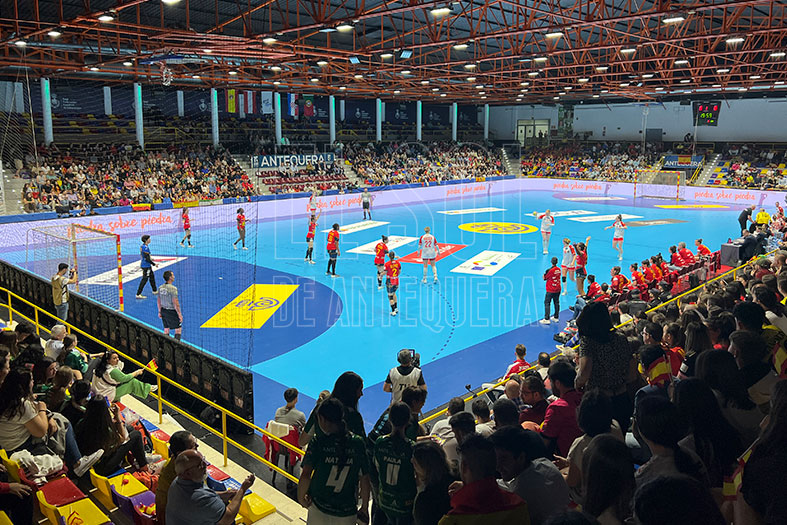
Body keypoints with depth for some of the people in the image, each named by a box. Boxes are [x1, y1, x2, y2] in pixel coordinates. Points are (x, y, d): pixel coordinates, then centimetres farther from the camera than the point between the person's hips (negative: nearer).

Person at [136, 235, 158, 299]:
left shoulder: (142, 246, 7)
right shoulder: (145, 247, -22)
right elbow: (147, 259, -23)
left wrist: (150, 258, 24)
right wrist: (154, 264, -15)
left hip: (147, 265, 10)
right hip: (146, 265, -10)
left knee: (152, 277, 22)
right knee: (144, 279, -6)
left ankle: (155, 291, 37)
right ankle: (138, 294, -4)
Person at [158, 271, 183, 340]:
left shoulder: (161, 288, 2)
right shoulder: (173, 288, -22)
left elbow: (159, 300, 12)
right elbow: (176, 303, -22)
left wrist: (160, 312, 23)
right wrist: (180, 314, -15)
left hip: (163, 310, 8)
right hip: (171, 312, -7)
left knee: (166, 330, 17)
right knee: (178, 330, 5)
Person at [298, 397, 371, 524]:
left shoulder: (317, 442, -15)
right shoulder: (358, 442, -9)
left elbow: (305, 476, -22)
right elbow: (365, 479, -5)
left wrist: (301, 497, -4)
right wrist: (365, 507, 8)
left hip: (319, 510, -1)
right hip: (347, 512, 1)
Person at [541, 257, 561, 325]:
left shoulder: (550, 270, -17)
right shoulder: (559, 269, 2)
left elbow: (544, 278, -8)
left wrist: (544, 274, 9)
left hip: (550, 290, -7)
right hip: (558, 289, 7)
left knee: (547, 303, -1)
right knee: (556, 303, 15)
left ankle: (546, 319, -5)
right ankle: (556, 317, 23)